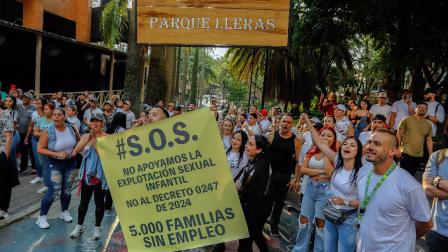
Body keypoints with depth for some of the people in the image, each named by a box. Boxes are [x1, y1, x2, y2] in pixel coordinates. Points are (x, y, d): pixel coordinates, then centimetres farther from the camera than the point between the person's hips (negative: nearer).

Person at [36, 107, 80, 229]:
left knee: (67, 189, 14)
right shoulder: (48, 132, -16)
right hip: (55, 164, -4)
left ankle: (64, 212, 34)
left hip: (70, 162, 4)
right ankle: (42, 217, 9)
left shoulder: (71, 128, -6)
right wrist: (57, 154, -22)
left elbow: (80, 140, 11)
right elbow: (40, 149, -14)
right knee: (53, 191, -7)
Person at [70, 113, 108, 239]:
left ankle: (97, 227, 22)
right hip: (87, 174, 3)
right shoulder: (85, 136, 4)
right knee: (84, 202, 13)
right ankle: (79, 226, 29)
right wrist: (88, 138, -15)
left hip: (101, 175, -3)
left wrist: (95, 139, -19)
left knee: (99, 202, 7)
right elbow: (75, 151, -8)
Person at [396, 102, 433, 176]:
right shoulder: (406, 120, 0)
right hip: (406, 153, -4)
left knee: (412, 175, 5)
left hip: (419, 156, 4)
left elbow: (429, 140, 13)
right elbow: (399, 134, 0)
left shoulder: (428, 125, 11)